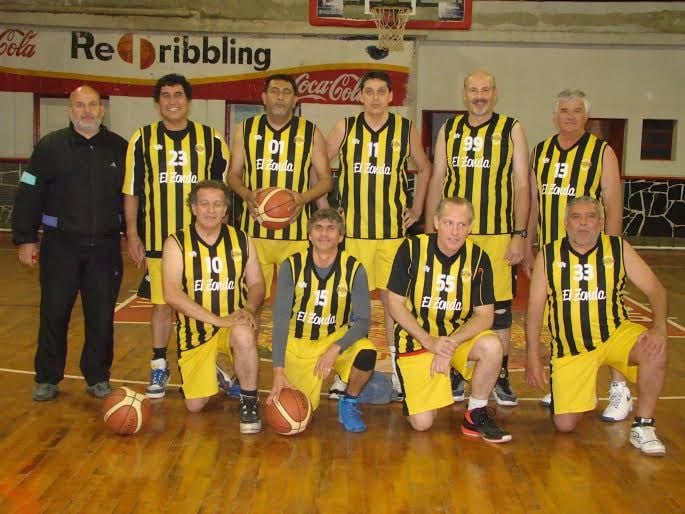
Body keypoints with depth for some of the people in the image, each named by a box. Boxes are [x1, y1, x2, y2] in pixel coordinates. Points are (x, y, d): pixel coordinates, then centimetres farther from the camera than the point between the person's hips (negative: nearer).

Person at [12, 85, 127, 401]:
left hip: (105, 247, 1)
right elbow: (29, 195, -1)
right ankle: (47, 378, 19)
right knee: (54, 313, 4)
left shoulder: (120, 149, 5)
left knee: (102, 316, 6)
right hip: (61, 245, -1)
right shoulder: (50, 146, 0)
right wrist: (25, 239, -4)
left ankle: (98, 377, 21)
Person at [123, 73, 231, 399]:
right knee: (162, 304, 7)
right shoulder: (142, 140, 3)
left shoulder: (211, 140, 4)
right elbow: (131, 191, 5)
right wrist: (132, 234, 1)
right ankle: (159, 368, 21)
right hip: (158, 239, 0)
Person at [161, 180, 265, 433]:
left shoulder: (241, 240, 0)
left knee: (244, 335, -36)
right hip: (195, 329, 0)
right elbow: (171, 294, -19)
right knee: (195, 405, 0)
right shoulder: (177, 243, -9)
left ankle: (249, 400, -14)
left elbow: (256, 284, 5)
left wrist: (249, 310, -18)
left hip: (234, 324, 0)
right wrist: (218, 320, -26)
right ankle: (213, 373, 34)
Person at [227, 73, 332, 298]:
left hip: (296, 231, -1)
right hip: (254, 229, 1)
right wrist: (247, 194, -9)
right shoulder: (246, 129, 7)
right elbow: (233, 174, 12)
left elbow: (326, 179, 7)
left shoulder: (310, 132, 4)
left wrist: (304, 197, -12)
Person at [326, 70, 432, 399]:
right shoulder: (345, 128, 2)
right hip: (351, 229, 0)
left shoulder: (406, 130, 3)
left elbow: (424, 169, 17)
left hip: (393, 230, 0)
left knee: (393, 298, 5)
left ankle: (398, 369, 16)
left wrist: (416, 210, 11)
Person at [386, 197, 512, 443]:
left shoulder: (477, 258, -8)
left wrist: (451, 343, -23)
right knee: (422, 423, -12)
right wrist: (430, 342, -19)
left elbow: (485, 315, -8)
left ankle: (476, 415, -8)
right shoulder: (412, 249, -13)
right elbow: (395, 305, -9)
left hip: (460, 335, 2)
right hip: (417, 337, -2)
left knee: (492, 346, -32)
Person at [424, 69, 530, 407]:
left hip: (498, 235, -2)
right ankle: (454, 374, 21)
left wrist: (520, 235, -8)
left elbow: (522, 186, -1)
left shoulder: (511, 130, 1)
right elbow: (437, 180, 11)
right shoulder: (449, 129, 8)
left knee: (499, 306, 4)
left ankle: (501, 377, 17)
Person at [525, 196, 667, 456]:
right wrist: (532, 357, -5)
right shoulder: (548, 255, -4)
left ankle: (642, 426, -12)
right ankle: (584, 395, 31)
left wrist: (659, 328, -25)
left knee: (654, 349, -32)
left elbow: (655, 289, -6)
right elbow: (535, 309, -1)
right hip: (569, 348, 0)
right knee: (565, 424, -6)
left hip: (614, 334, 0)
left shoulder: (619, 249, -3)